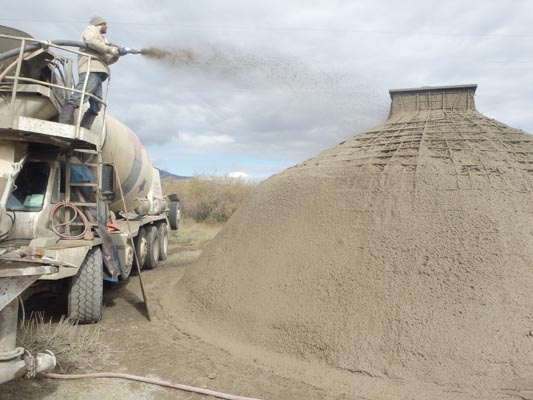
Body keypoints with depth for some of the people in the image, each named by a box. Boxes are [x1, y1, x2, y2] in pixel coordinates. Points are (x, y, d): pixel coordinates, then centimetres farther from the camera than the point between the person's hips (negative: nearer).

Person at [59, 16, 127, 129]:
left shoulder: (102, 39, 38)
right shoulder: (91, 29, 16)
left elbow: (107, 60, 25)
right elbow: (91, 41, -8)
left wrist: (117, 54, 8)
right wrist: (111, 49, -9)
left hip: (97, 72, 9)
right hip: (90, 68, -9)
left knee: (96, 105, 2)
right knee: (78, 97, -22)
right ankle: (63, 125, -32)